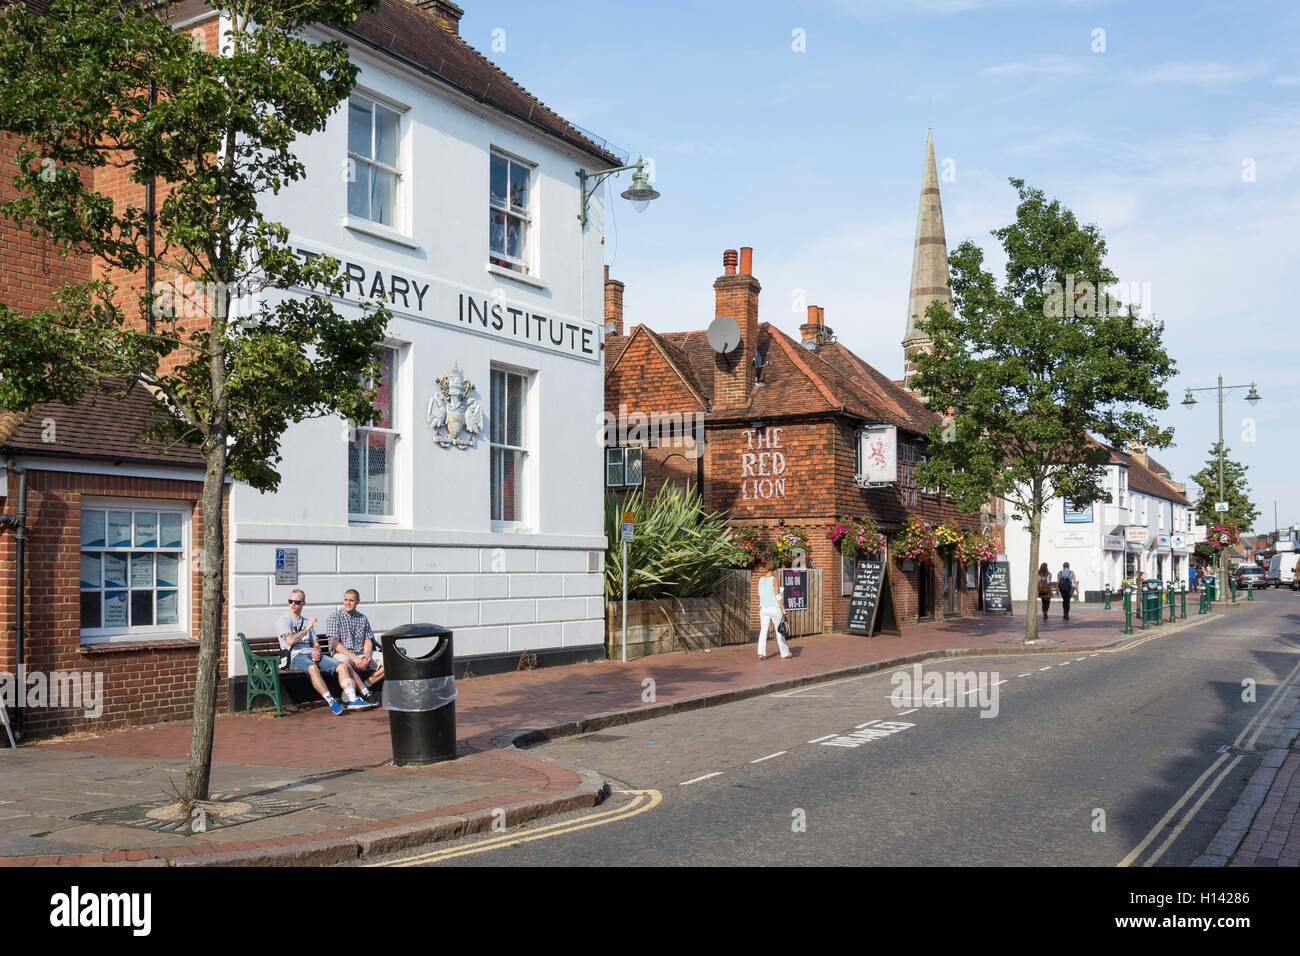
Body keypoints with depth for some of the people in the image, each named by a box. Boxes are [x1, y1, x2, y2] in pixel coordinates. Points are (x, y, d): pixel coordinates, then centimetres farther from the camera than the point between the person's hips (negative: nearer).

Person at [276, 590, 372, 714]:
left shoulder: (307, 621, 26)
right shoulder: (284, 620, 8)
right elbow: (289, 640, -9)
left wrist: (316, 651, -1)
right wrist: (307, 628, -7)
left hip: (312, 654, 6)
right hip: (295, 656, -6)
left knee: (342, 666, -15)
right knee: (312, 668, -40)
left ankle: (352, 699, -24)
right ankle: (331, 702, -44)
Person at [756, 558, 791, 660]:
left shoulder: (760, 580, 6)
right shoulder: (774, 580, -10)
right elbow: (778, 596, -12)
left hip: (764, 609, 4)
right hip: (774, 608, -4)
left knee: (763, 631, 0)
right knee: (779, 631, 9)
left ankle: (761, 653, -14)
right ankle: (784, 653, 21)